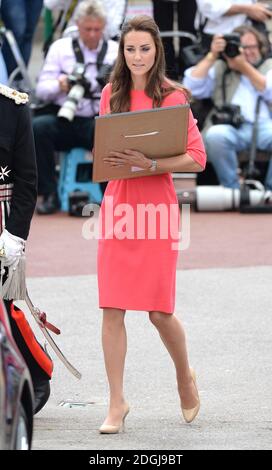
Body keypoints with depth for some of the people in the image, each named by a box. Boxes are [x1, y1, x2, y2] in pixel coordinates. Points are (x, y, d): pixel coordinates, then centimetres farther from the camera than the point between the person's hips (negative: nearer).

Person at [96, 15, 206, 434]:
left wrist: (150, 164, -21)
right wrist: (109, 160, -2)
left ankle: (185, 376, 29)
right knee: (112, 309, -2)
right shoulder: (111, 95, 9)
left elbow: (197, 158, -9)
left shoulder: (172, 98, -4)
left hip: (157, 206, -3)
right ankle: (117, 404, 6)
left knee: (160, 311, 0)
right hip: (117, 203, 4)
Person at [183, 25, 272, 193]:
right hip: (232, 127, 0)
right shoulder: (219, 68, 25)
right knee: (215, 135, -35)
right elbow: (192, 88, 9)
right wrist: (212, 56, 5)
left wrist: (244, 66, 0)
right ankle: (232, 190, -20)